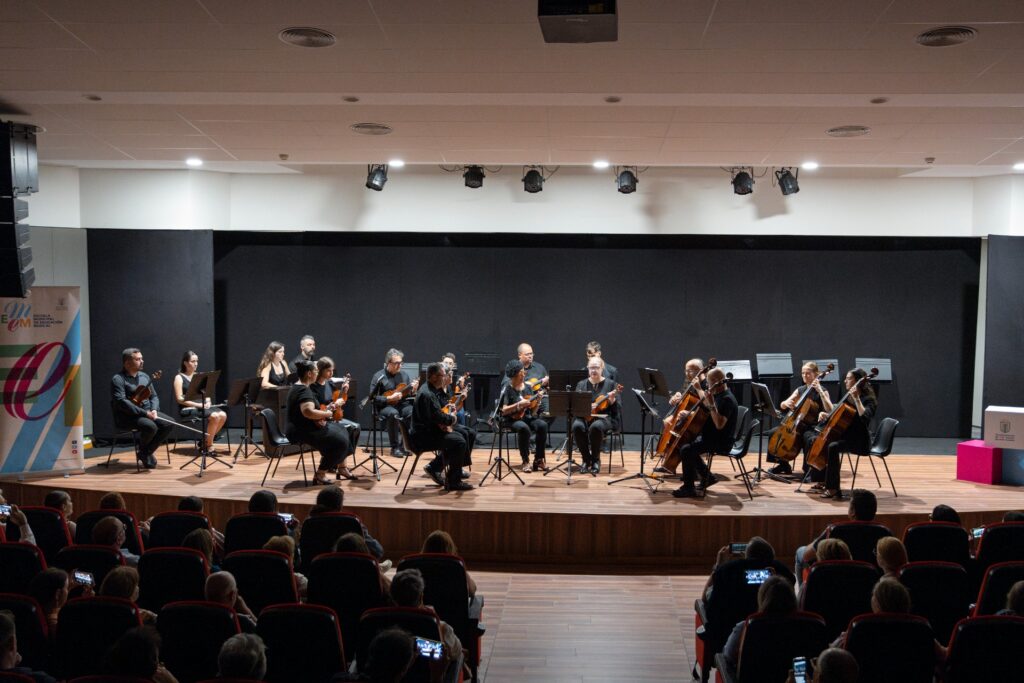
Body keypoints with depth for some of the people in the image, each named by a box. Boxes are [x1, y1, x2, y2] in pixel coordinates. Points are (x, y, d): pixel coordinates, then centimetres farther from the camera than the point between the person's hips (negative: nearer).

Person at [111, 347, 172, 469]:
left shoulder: (144, 376, 14)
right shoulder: (118, 379, -10)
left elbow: (154, 396, 16)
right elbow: (121, 402, -21)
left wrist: (154, 410, -7)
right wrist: (144, 413, -25)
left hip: (147, 412, 7)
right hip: (127, 416, -7)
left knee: (169, 423, -15)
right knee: (151, 426, -33)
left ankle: (146, 452, 1)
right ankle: (142, 450, 0)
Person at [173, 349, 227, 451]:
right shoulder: (179, 378, 0)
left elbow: (206, 393, 18)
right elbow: (180, 399, -10)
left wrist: (208, 402, -5)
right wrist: (198, 404, -18)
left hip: (202, 407, 6)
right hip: (187, 409, -6)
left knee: (223, 415, -21)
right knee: (214, 416, -30)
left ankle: (207, 441, -5)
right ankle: (208, 445, -14)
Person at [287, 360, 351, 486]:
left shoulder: (298, 387, 12)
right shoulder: (304, 390, -20)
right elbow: (308, 412, -36)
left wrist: (324, 410, 8)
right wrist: (326, 413, -20)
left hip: (303, 427, 11)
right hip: (302, 431, -11)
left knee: (341, 431, 16)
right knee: (340, 441, -17)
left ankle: (342, 468, 24)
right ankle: (320, 475, -8)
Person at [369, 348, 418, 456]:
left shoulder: (404, 374, 12)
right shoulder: (379, 376, -3)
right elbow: (373, 398, -9)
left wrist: (413, 390, -6)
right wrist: (389, 398, -19)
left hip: (402, 405, 4)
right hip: (385, 406, -4)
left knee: (413, 412, -29)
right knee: (393, 414, -38)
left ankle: (402, 446, -18)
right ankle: (395, 448, -25)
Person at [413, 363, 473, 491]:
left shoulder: (433, 390, 10)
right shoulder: (426, 394, -23)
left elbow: (441, 408, 22)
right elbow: (438, 417, -27)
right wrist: (452, 419, -8)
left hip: (430, 430, 11)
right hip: (423, 436, -11)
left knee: (457, 437, 18)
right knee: (459, 442, -18)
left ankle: (433, 467, 21)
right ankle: (453, 481, -9)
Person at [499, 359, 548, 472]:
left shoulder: (528, 387, 9)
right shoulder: (507, 389, -6)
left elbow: (533, 412, 8)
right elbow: (503, 411, -13)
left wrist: (537, 401, -11)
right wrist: (519, 405, -22)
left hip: (526, 417, 5)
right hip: (512, 420, -5)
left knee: (542, 425, -25)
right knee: (524, 428, -37)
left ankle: (539, 460, -15)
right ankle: (525, 461, -22)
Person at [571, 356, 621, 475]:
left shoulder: (610, 384, 5)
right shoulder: (581, 384, 11)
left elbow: (617, 408, 1)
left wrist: (612, 400, -21)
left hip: (604, 417, -2)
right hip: (584, 416, 2)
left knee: (596, 427, -37)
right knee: (577, 426, -32)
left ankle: (596, 460, -15)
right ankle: (586, 459, -13)